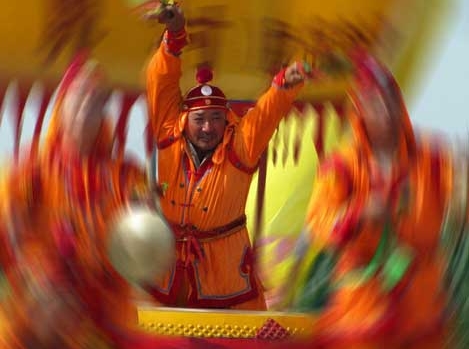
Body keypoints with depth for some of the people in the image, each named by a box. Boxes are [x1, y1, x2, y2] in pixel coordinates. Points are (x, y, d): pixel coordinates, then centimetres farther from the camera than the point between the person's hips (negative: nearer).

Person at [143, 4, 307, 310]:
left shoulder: (240, 147, -14)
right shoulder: (170, 137, -9)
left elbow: (269, 110, -27)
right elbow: (162, 83, -12)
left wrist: (286, 82, -49)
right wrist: (175, 36, -26)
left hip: (224, 260, -2)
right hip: (167, 255, 2)